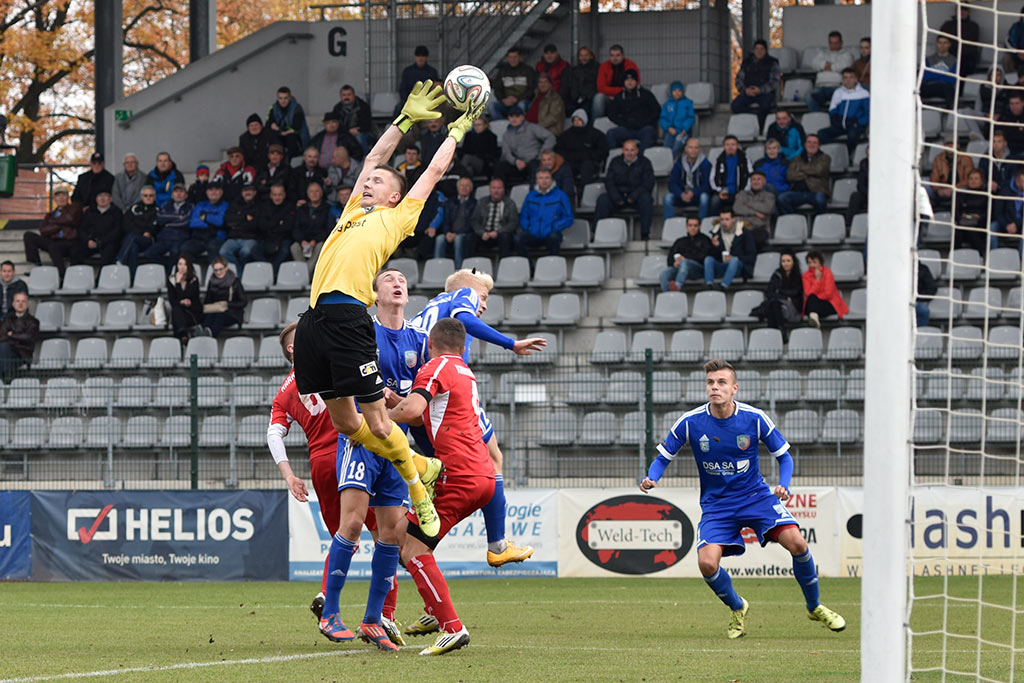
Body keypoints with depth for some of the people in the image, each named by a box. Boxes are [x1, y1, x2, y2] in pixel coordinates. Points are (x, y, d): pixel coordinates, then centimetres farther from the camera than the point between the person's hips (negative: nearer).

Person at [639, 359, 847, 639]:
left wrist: (783, 486, -20)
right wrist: (650, 479, -20)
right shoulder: (690, 422, -12)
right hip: (716, 505, 0)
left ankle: (815, 607, 5)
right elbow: (664, 457, 1)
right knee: (707, 563, -22)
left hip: (756, 496, 0)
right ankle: (737, 608, 12)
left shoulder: (754, 419, -12)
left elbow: (784, 456, -1)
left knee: (796, 542, -21)